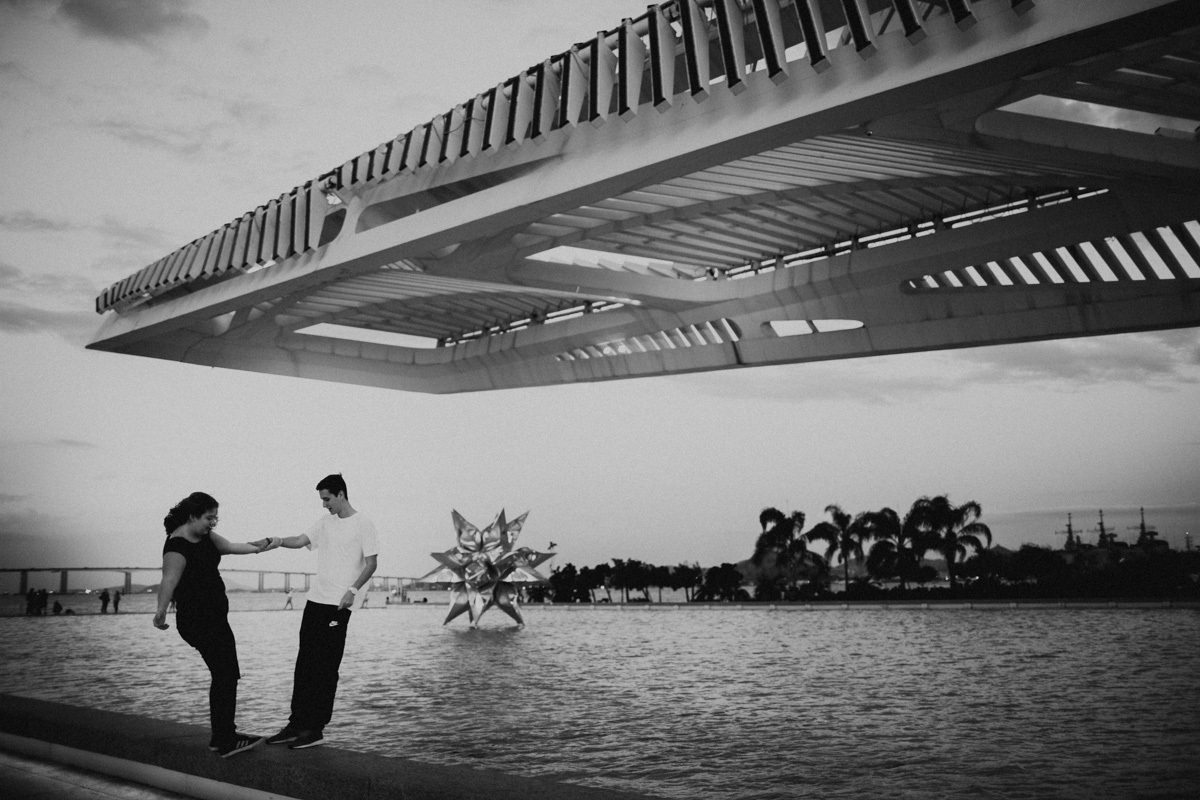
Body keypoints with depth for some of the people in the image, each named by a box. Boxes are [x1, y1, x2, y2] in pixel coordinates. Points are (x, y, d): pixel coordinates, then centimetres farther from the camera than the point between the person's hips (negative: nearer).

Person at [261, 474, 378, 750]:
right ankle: (297, 724, 13)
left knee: (326, 669, -4)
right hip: (315, 600, 7)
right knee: (305, 664, 7)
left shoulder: (363, 524, -5)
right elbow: (301, 540, 6)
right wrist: (280, 541, -14)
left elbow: (371, 563, -7)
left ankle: (315, 729, 1)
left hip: (338, 605, -6)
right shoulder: (325, 523, 14)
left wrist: (352, 590, -16)